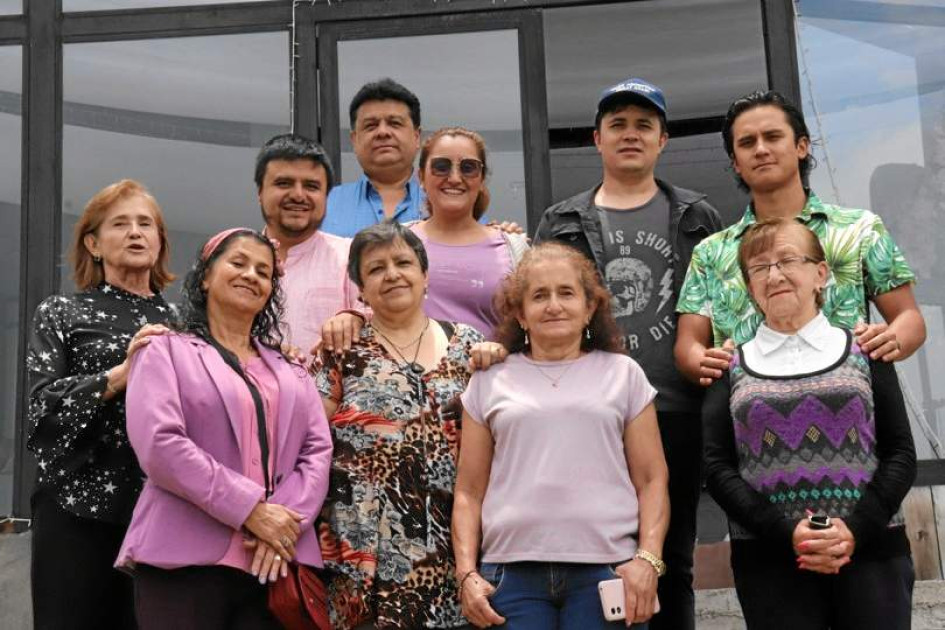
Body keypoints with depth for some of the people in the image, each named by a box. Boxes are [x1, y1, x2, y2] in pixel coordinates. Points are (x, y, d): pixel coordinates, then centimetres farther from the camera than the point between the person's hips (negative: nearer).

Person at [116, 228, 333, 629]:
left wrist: (286, 523, -10)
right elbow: (159, 444, -10)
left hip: (275, 562, 4)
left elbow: (318, 450, 8)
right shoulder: (167, 351, 5)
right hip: (186, 560, -4)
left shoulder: (290, 369, 20)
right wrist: (250, 510, -14)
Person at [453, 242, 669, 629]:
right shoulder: (490, 381, 11)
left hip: (607, 570, 0)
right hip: (511, 572, 1)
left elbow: (652, 480, 7)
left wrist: (648, 558, -6)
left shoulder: (623, 373, 10)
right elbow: (469, 492, 9)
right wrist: (467, 572, 0)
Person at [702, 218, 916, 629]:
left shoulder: (862, 352, 8)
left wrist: (856, 531, -10)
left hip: (871, 552, 0)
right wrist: (785, 534, -12)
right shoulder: (733, 367, 7)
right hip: (769, 561, 0)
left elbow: (901, 454, 5)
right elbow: (716, 466, 1)